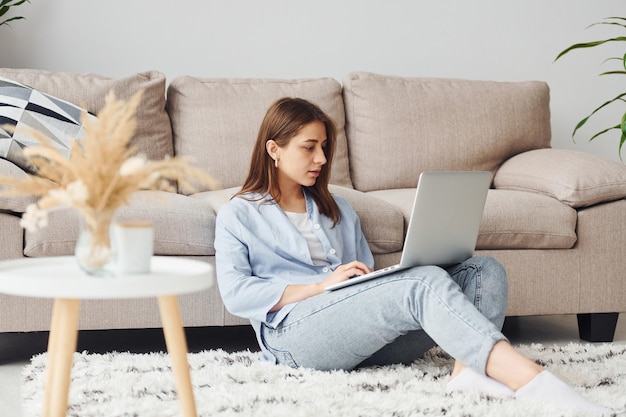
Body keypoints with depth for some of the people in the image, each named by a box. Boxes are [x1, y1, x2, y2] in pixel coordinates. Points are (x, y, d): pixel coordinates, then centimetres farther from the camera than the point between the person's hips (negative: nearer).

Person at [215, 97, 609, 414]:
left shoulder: (337, 208, 31)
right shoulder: (238, 215, 14)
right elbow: (235, 292, -1)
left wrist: (375, 280, 1)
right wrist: (321, 285, -11)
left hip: (363, 334, 6)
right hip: (295, 332, -6)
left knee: (485, 269, -13)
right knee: (426, 283, -32)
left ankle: (469, 370, -43)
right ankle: (534, 382, -51)